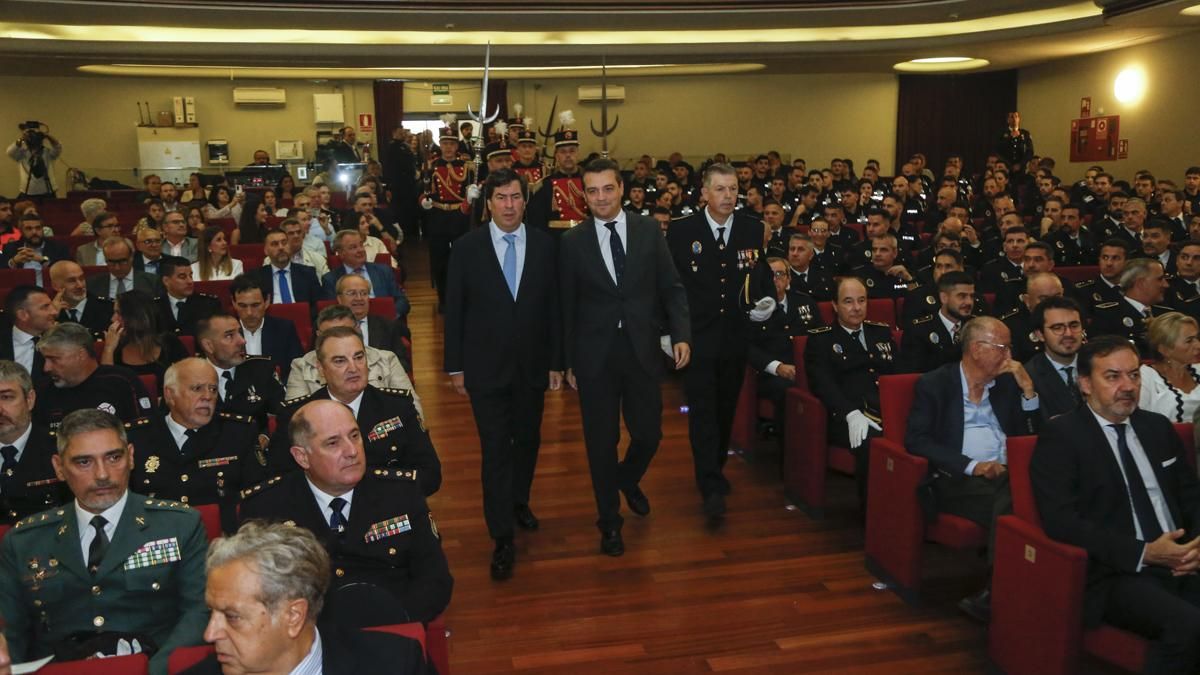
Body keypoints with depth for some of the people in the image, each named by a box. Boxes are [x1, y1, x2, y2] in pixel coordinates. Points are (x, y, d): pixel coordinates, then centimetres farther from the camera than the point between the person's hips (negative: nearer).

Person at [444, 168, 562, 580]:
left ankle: (519, 501, 42)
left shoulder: (544, 245, -1)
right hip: (486, 367, -2)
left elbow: (554, 306, 2)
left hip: (532, 365, 3)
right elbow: (454, 310, -1)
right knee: (495, 449, -1)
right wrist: (455, 367, -1)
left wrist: (557, 361, 2)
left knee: (528, 439, 17)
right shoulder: (467, 248, -5)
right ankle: (502, 538, 7)